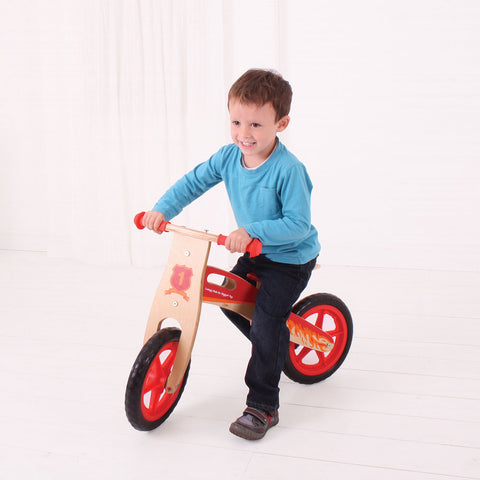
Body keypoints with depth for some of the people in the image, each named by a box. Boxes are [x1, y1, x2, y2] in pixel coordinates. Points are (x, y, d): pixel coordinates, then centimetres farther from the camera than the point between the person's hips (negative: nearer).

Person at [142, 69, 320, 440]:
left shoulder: (288, 169, -29)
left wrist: (251, 232, -40)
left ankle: (263, 406, -1)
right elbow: (194, 181, 1)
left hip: (291, 259, -8)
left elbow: (297, 223, -31)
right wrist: (163, 209, -11)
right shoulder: (229, 157, -9)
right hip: (255, 252, 8)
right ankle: (276, 347, 40)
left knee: (267, 322, -15)